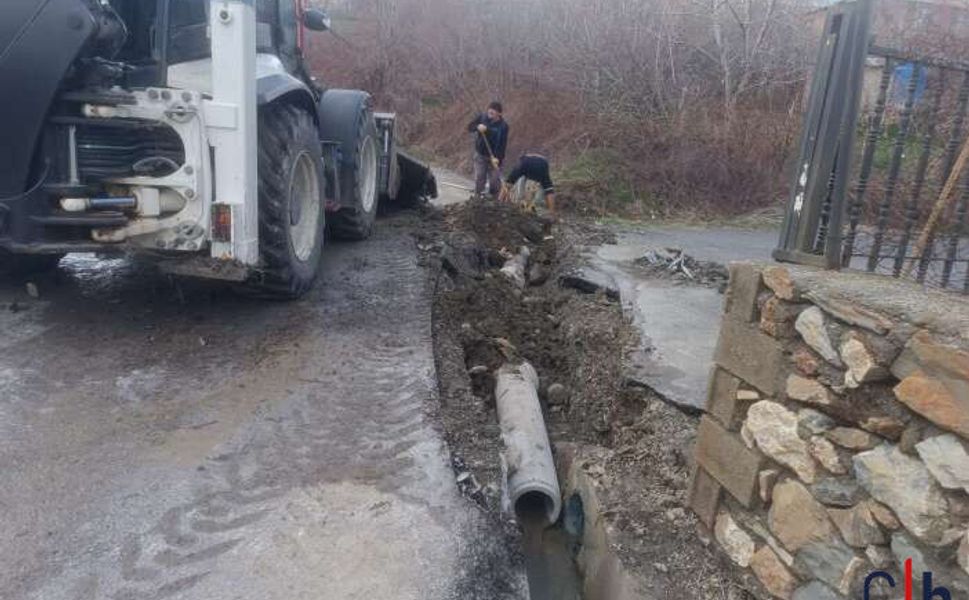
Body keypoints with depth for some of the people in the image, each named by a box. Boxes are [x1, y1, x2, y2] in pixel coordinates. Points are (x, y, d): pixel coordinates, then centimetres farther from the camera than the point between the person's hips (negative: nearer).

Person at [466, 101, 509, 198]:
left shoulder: (503, 126, -15)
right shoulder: (482, 118, -7)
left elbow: (503, 144, -15)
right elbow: (470, 127, -3)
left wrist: (498, 158, -25)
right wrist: (477, 127, -25)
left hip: (494, 157, -2)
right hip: (480, 154, 2)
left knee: (495, 180, 4)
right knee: (479, 178, 8)